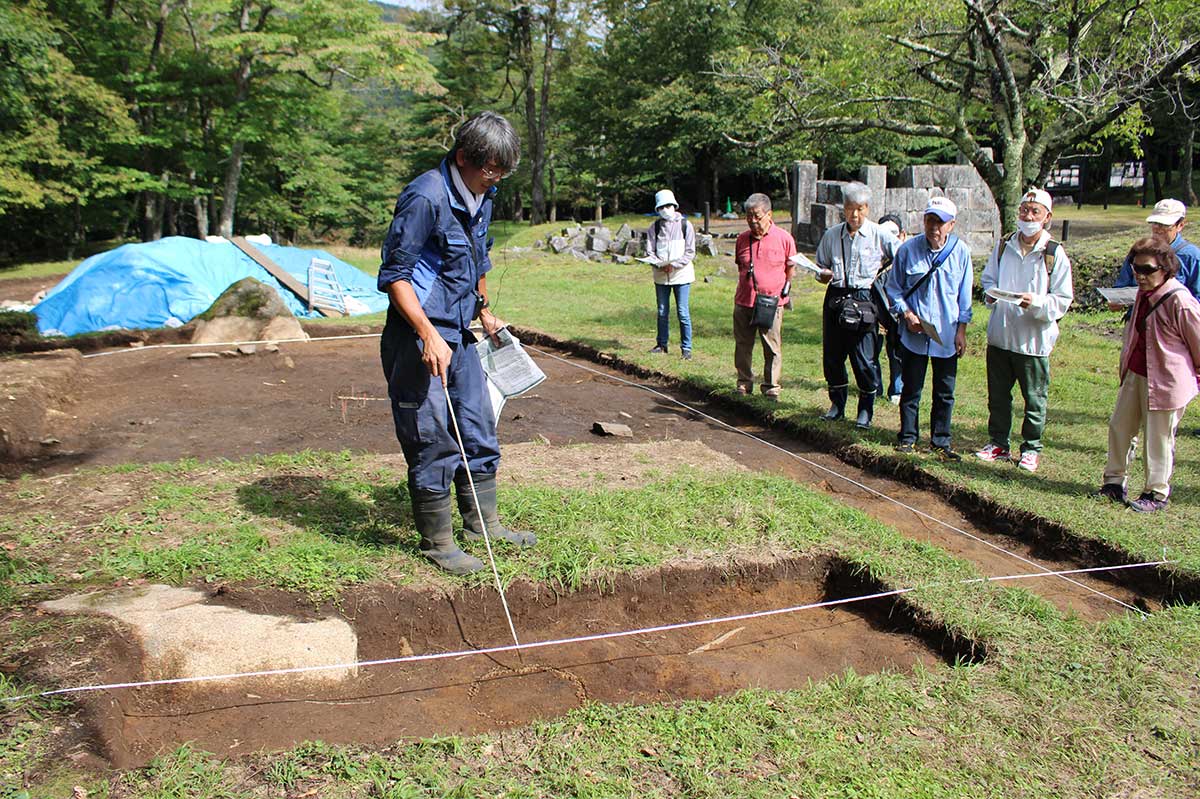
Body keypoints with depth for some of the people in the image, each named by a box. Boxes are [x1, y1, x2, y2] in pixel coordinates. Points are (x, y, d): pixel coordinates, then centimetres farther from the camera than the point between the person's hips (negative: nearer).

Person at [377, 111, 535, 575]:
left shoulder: (481, 198, 9)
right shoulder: (425, 198, -18)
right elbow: (394, 275, -18)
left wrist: (484, 313, 30)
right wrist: (429, 336, -24)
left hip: (459, 335, 9)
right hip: (419, 339, -8)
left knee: (479, 430, 14)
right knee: (433, 442, -2)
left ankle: (482, 521, 30)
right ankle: (436, 541, 13)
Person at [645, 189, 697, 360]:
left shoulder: (685, 225, -2)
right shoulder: (654, 227, 6)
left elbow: (690, 252, -4)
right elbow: (649, 250, 2)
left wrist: (674, 265, -17)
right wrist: (659, 264, -17)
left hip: (681, 274, -3)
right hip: (660, 275, 3)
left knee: (683, 312, -4)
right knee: (662, 312, 13)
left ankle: (686, 348, 3)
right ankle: (662, 344, 26)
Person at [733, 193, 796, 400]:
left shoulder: (784, 238, -2)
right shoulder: (742, 238, 6)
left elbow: (790, 267, 9)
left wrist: (784, 288, 5)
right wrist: (747, 282, 12)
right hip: (744, 301, 3)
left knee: (772, 348, 1)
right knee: (742, 345, 9)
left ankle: (771, 387, 12)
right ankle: (744, 383, 22)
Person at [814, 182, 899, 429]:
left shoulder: (880, 235, -1)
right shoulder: (831, 235, 9)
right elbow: (821, 268, 18)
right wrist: (824, 274, -4)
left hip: (865, 299, -4)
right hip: (835, 298, 4)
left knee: (865, 359, -4)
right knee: (832, 355, 8)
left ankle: (866, 409, 11)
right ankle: (837, 403, 26)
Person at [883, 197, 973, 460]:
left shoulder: (961, 252, -2)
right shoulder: (908, 249, -5)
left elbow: (965, 295, 5)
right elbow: (893, 287, 5)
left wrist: (961, 330, 2)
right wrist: (906, 314, -7)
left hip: (947, 335, 1)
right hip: (914, 334, -1)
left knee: (945, 393, 8)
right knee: (911, 390, 8)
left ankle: (941, 442, 20)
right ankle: (908, 438, 21)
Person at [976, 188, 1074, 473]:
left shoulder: (1055, 254, -6)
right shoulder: (1003, 246, 5)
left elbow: (1063, 300, -6)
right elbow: (987, 279, 15)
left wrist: (1036, 303, -24)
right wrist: (990, 293, -7)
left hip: (1034, 339, -3)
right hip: (1000, 334, 4)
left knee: (1035, 399, 7)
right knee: (998, 395, 13)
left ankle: (1031, 448, 21)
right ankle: (998, 443, 28)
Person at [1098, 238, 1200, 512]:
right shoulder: (1144, 294, 3)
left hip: (1165, 381, -8)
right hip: (1135, 374, 8)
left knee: (1158, 438, 4)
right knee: (1120, 427, 14)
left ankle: (1157, 493, 19)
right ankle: (1114, 481, 28)